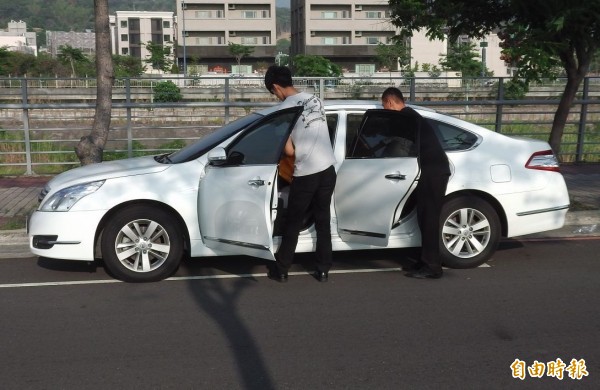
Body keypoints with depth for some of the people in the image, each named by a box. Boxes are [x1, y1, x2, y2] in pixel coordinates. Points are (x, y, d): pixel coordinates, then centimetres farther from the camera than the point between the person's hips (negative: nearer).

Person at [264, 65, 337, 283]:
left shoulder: (284, 109, -8)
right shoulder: (315, 100, 11)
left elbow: (289, 150, -9)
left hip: (305, 174, -5)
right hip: (328, 169, 6)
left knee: (293, 223, 7)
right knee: (323, 221, 13)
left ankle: (280, 270, 18)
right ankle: (323, 270, 17)